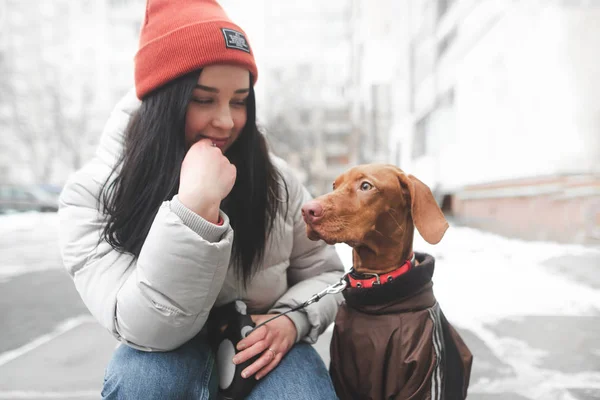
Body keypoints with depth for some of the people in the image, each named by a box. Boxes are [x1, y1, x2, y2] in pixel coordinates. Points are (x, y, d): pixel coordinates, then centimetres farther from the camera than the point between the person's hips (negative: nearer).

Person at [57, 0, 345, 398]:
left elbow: (324, 273, 1)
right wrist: (195, 207, -38)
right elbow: (150, 332, -27)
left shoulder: (275, 180, -12)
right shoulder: (92, 195, -18)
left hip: (264, 357, 1)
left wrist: (292, 319, -20)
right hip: (172, 364, 0)